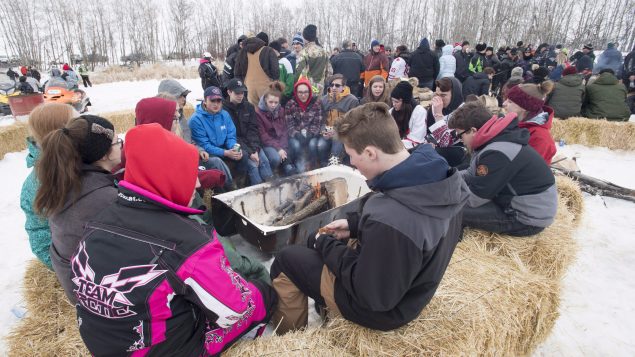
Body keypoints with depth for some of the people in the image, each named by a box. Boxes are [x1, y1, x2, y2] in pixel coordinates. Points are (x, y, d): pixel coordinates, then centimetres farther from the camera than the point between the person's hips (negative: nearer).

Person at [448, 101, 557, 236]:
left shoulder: (497, 154, -29)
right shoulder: (496, 140, 2)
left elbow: (474, 198, -21)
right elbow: (472, 174, 9)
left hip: (528, 219, -10)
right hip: (518, 204, 10)